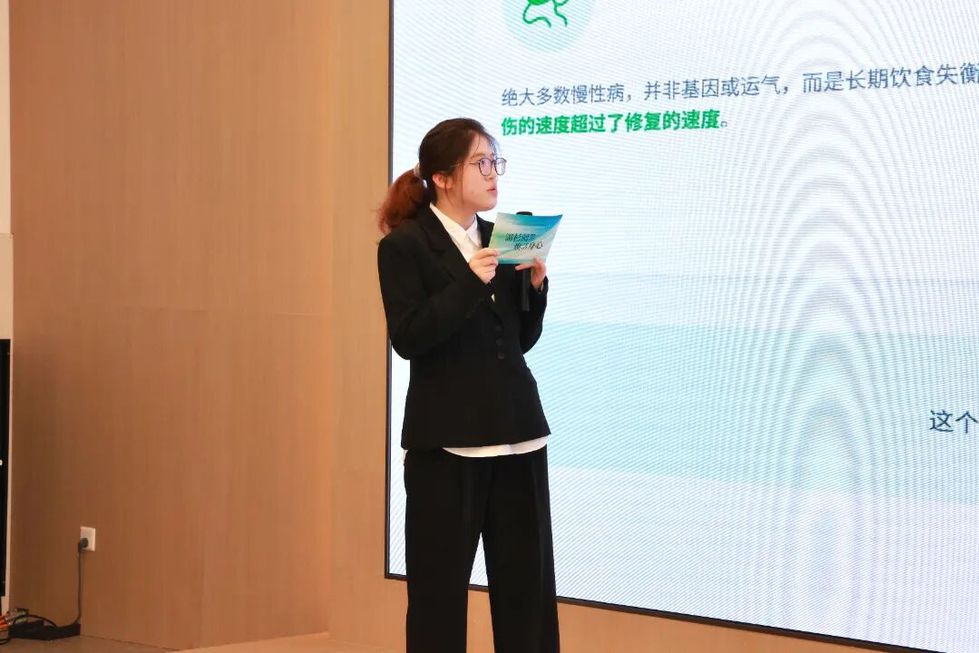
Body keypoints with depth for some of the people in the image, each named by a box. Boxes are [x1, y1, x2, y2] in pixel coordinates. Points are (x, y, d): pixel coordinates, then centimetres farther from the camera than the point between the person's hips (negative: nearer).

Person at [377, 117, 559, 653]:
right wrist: (470, 283, -22)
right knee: (439, 584, 2)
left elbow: (522, 340, 13)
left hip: (517, 431, 6)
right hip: (445, 438, -6)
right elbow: (409, 339, -15)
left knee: (527, 580, 7)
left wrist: (535, 286, -4)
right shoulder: (404, 247, -6)